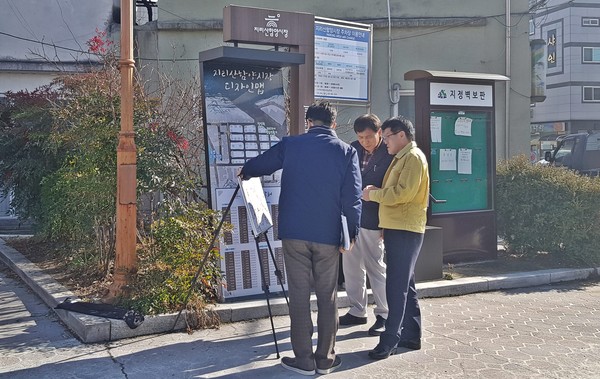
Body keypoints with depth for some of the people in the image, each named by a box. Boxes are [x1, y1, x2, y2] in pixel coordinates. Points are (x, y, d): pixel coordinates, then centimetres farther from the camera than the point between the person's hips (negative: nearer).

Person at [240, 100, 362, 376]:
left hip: (294, 233, 0)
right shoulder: (346, 151, 2)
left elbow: (260, 164, 19)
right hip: (328, 235, 0)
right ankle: (325, 359, 16)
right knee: (327, 296, 10)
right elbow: (353, 196, -4)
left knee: (299, 295, 6)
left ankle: (304, 360, 10)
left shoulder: (290, 145, 3)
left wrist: (245, 172, 40)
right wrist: (352, 233, 2)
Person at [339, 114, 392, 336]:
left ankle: (383, 315, 14)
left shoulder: (389, 155, -11)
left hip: (371, 221, -6)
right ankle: (356, 312, 26)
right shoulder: (353, 149, 5)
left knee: (376, 268, 1)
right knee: (351, 267, 13)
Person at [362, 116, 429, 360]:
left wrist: (372, 194, -10)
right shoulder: (402, 158, 20)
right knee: (404, 284, 13)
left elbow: (403, 193, -21)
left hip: (405, 231, -10)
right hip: (397, 229, 10)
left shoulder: (414, 157, -11)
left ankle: (390, 339, -5)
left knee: (397, 285, -8)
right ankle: (411, 335, 20)